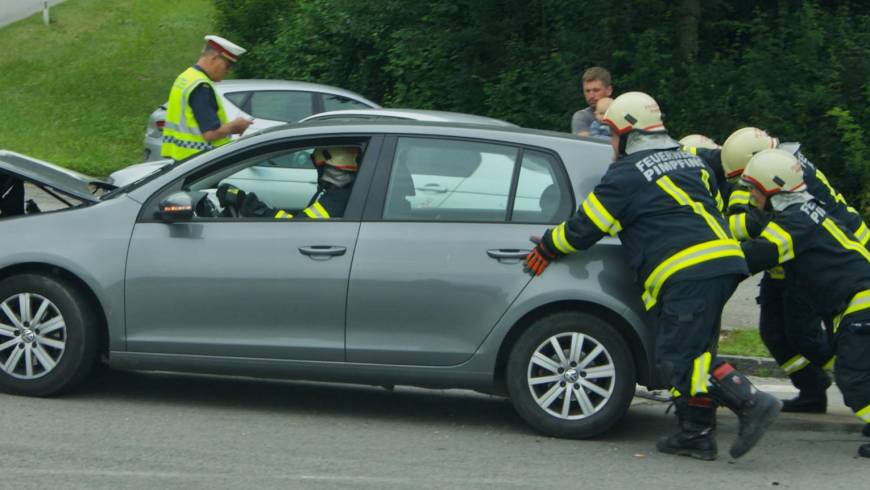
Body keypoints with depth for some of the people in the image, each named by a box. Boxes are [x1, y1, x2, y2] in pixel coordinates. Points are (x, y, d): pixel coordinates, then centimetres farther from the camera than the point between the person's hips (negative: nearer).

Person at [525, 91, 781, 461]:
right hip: (723, 261, 9)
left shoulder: (627, 175, -2)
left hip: (687, 274, -9)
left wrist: (545, 249, 17)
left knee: (682, 355, -11)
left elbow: (585, 226, 1)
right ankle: (696, 434, 9)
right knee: (692, 351, 12)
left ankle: (751, 403, -22)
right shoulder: (688, 160, 23)